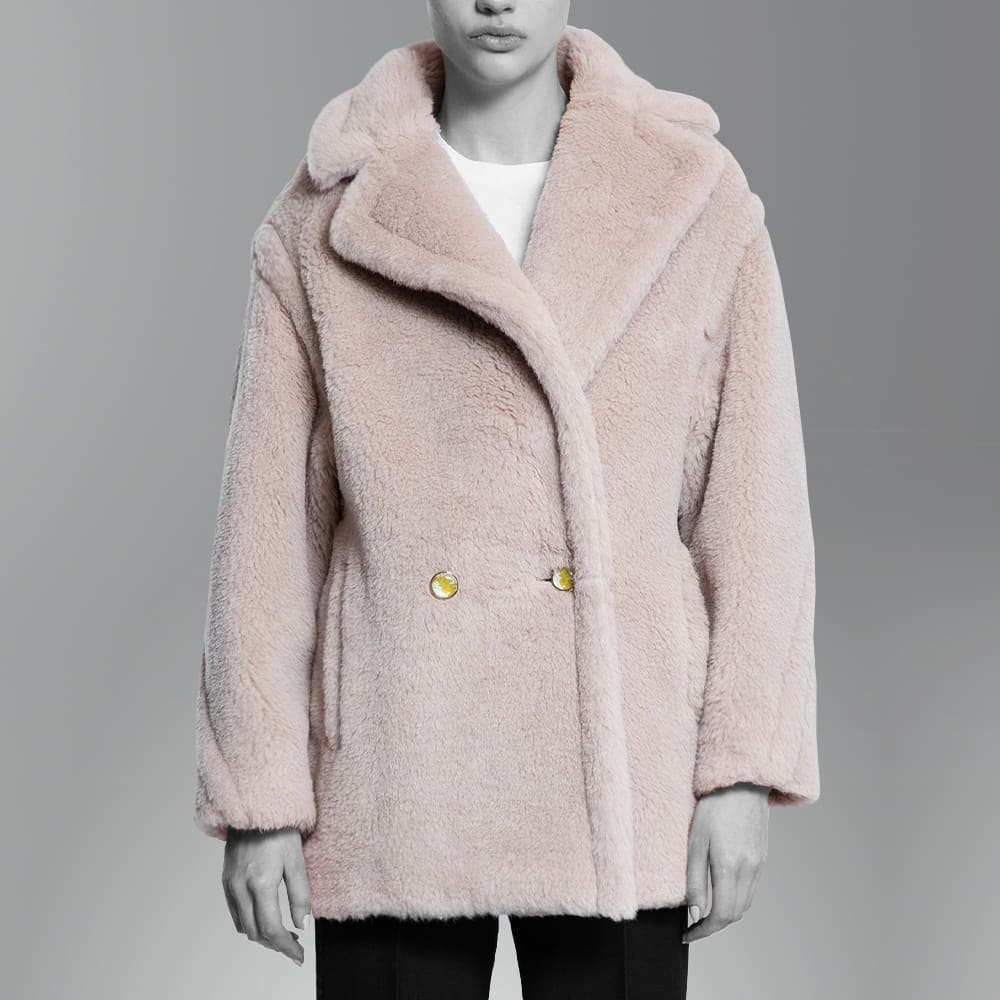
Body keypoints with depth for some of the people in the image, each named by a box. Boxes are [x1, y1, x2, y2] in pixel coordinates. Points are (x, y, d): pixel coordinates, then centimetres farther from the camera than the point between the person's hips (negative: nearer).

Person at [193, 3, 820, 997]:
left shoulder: (698, 199, 1)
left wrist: (743, 771, -3)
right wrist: (258, 800, -1)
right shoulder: (321, 223, 1)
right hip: (392, 793, 0)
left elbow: (755, 504, 2)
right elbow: (267, 526, 1)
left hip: (621, 785, 1)